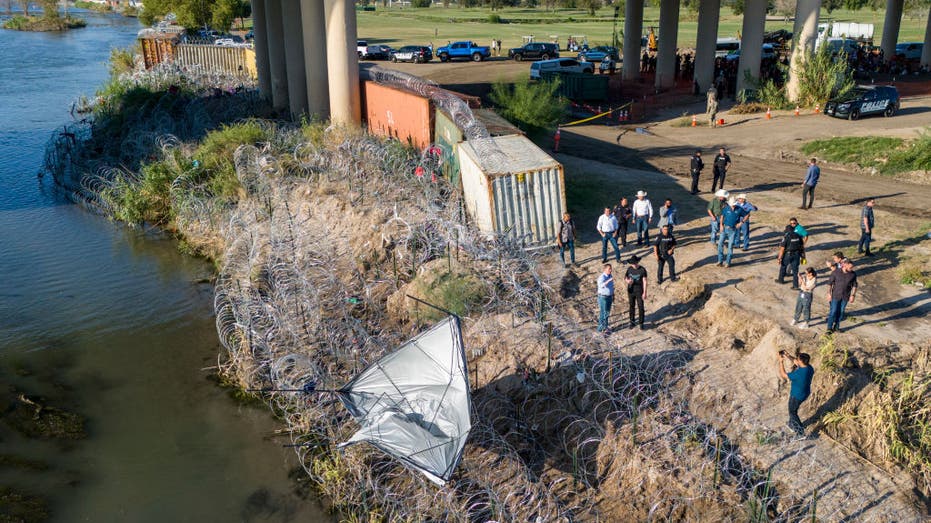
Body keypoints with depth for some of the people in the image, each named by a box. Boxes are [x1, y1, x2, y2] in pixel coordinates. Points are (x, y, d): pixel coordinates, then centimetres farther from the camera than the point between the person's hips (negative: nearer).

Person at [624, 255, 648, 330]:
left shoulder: (642, 270, -13)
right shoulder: (629, 269, -4)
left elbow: (644, 282, -11)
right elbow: (625, 277, 8)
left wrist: (644, 293, -13)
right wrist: (627, 280, -17)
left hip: (639, 291, -3)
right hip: (631, 291, 3)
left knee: (640, 307, 2)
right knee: (632, 307, 13)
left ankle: (641, 323, 15)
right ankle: (632, 322, 27)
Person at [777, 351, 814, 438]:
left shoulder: (798, 373, -38)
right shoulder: (809, 367, -14)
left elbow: (783, 375, -22)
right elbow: (796, 362, 5)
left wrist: (781, 362, -17)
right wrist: (788, 356, -5)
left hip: (797, 395, -8)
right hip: (805, 393, 8)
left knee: (793, 412, 16)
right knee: (793, 409, 30)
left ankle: (801, 433, 23)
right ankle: (792, 425, 50)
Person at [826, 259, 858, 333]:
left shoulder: (853, 274, -4)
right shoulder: (835, 273, -11)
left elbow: (854, 285, 4)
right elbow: (829, 283, -5)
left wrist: (852, 295, -2)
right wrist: (829, 294, -8)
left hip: (845, 297, 3)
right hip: (835, 296, -3)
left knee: (841, 312, 10)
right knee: (833, 312, -2)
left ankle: (836, 327, 24)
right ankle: (829, 328, 5)